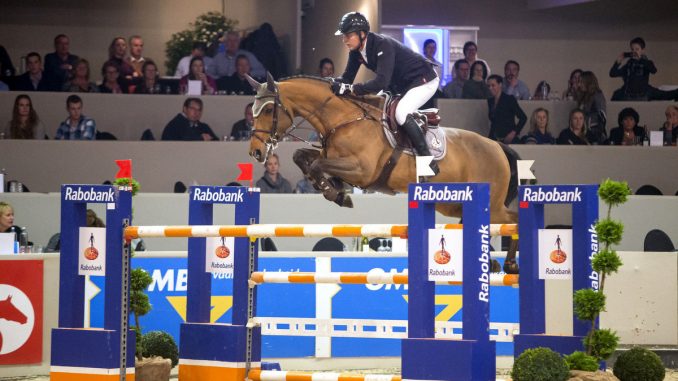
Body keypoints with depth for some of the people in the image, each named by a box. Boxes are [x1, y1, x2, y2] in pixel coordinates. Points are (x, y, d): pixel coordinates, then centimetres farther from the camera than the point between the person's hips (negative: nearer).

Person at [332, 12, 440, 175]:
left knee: (401, 113, -28)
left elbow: (382, 81, -41)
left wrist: (352, 88, -43)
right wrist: (336, 83, -24)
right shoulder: (356, 51, -6)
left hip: (424, 80, -10)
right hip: (400, 84, 10)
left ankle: (429, 161, -21)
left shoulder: (383, 45, -32)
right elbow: (348, 77, -1)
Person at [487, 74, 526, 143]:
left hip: (508, 140, -5)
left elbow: (523, 118, -6)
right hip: (494, 140, 5)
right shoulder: (490, 101, 14)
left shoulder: (509, 99, -3)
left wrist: (513, 133, -13)